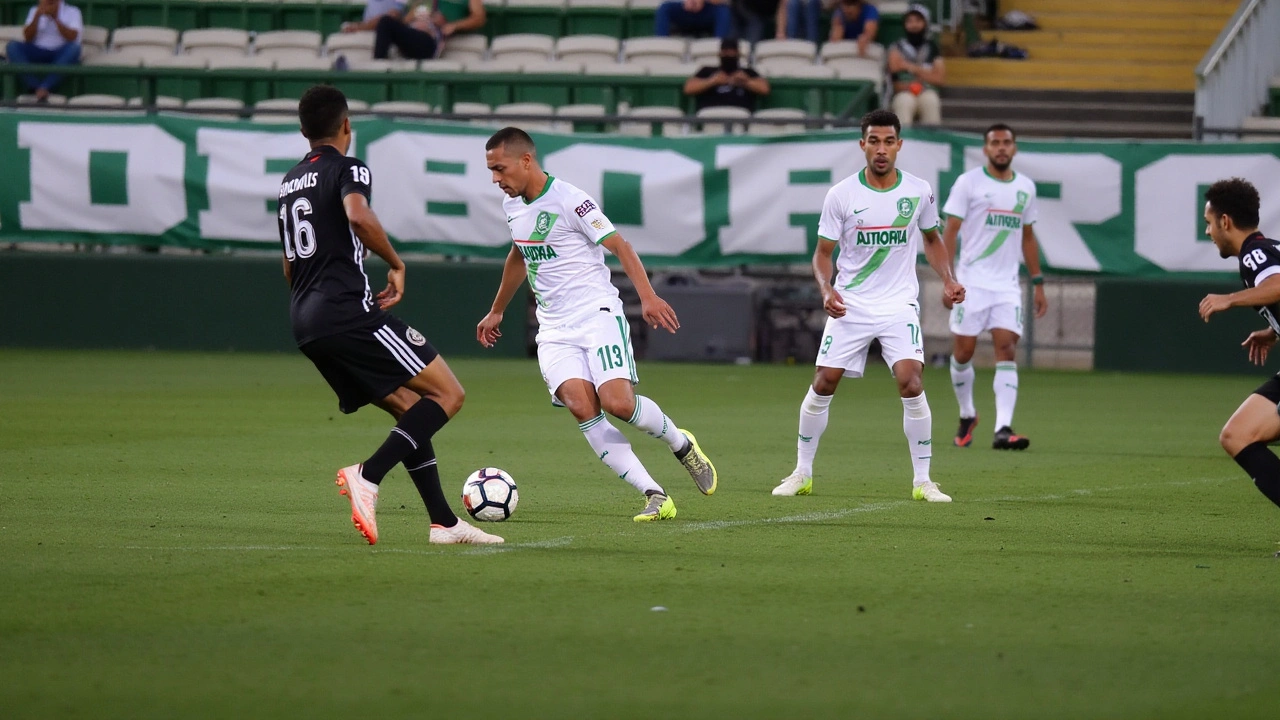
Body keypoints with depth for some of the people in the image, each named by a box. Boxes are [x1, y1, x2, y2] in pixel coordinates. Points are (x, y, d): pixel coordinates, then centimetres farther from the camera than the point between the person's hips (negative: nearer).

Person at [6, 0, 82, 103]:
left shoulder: (72, 11, 4)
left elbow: (72, 37, -11)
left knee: (74, 48, -35)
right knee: (13, 45, -24)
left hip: (60, 54, -2)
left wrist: (55, 18, -20)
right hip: (37, 53, 2)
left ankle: (44, 88, -39)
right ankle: (36, 87, -37)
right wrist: (37, 16, -12)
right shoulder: (34, 10, 12)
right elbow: (28, 38, 1)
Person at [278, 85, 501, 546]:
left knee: (409, 409, 15)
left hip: (306, 322, 9)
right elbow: (358, 216, -26)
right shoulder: (348, 170, -3)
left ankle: (444, 522, 8)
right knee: (447, 394, -5)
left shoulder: (290, 182, 23)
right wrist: (396, 265, -12)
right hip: (349, 312, -9)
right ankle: (368, 476, -21)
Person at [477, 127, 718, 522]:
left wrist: (648, 296, -24)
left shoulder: (569, 200, -12)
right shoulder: (512, 206, 11)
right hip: (554, 330, 6)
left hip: (597, 315, -6)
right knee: (581, 406, -18)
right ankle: (655, 496, -20)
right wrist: (496, 311, 38)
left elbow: (619, 246, -13)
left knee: (617, 402, -23)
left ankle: (681, 443, 11)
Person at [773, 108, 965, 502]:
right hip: (850, 305, 0)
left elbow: (932, 240, 16)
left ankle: (922, 480, -6)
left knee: (911, 383, -16)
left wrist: (948, 279, 1)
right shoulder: (841, 195, -5)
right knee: (823, 384, -1)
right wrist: (826, 289, -17)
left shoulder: (919, 191, 0)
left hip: (899, 305, 0)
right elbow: (823, 252, 2)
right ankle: (802, 472, 17)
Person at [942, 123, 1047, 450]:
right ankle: (967, 416, 27)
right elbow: (950, 231, -5)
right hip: (971, 284, -3)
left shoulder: (1026, 187, 11)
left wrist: (1038, 283, 16)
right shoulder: (968, 182, -3)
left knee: (1007, 352, -11)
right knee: (963, 353, 2)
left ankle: (1003, 430, -18)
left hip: (1007, 285, 3)